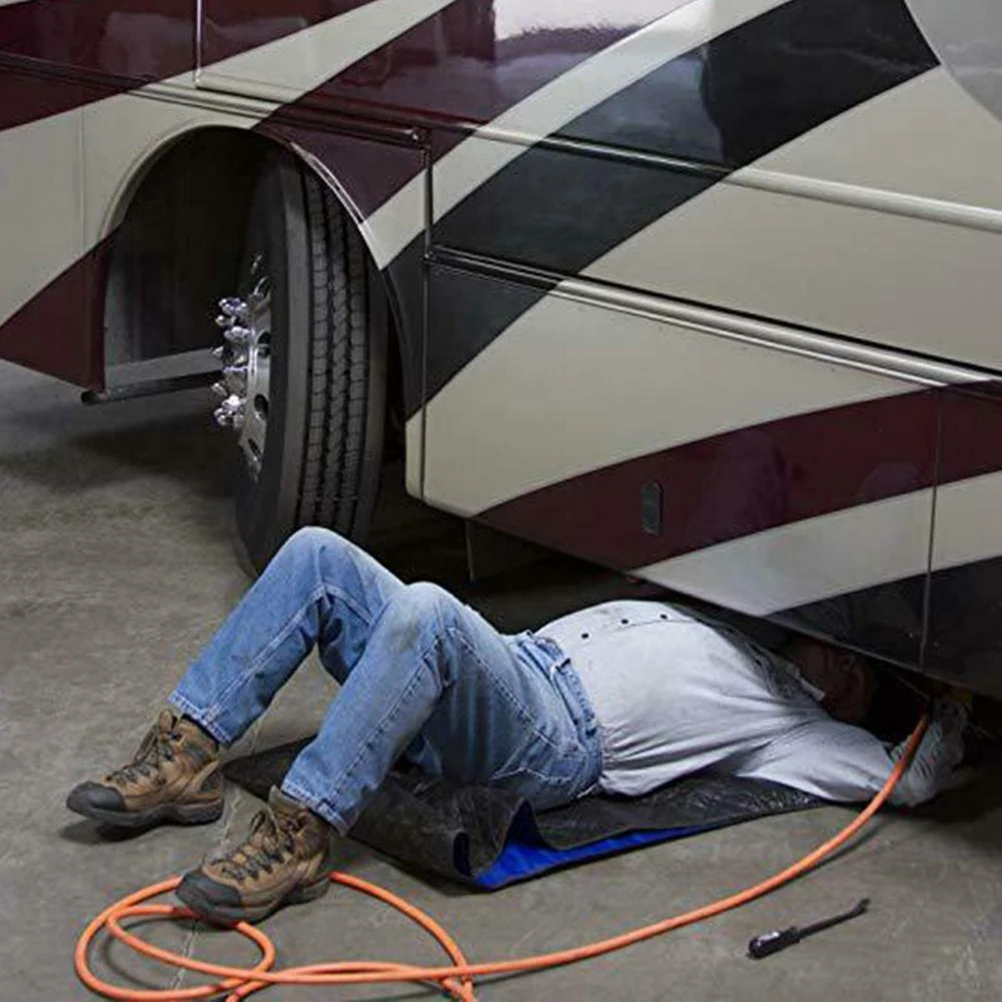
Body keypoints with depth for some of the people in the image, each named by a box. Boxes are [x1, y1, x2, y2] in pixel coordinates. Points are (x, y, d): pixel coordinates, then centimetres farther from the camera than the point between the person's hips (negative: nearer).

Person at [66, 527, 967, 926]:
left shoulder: (795, 723, 14)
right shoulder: (727, 633, 36)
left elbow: (911, 780, 8)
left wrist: (953, 715, 21)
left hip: (556, 744, -8)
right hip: (507, 669, 8)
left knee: (424, 609, -38)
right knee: (316, 553, -7)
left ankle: (300, 834, -34)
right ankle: (186, 758, -10)